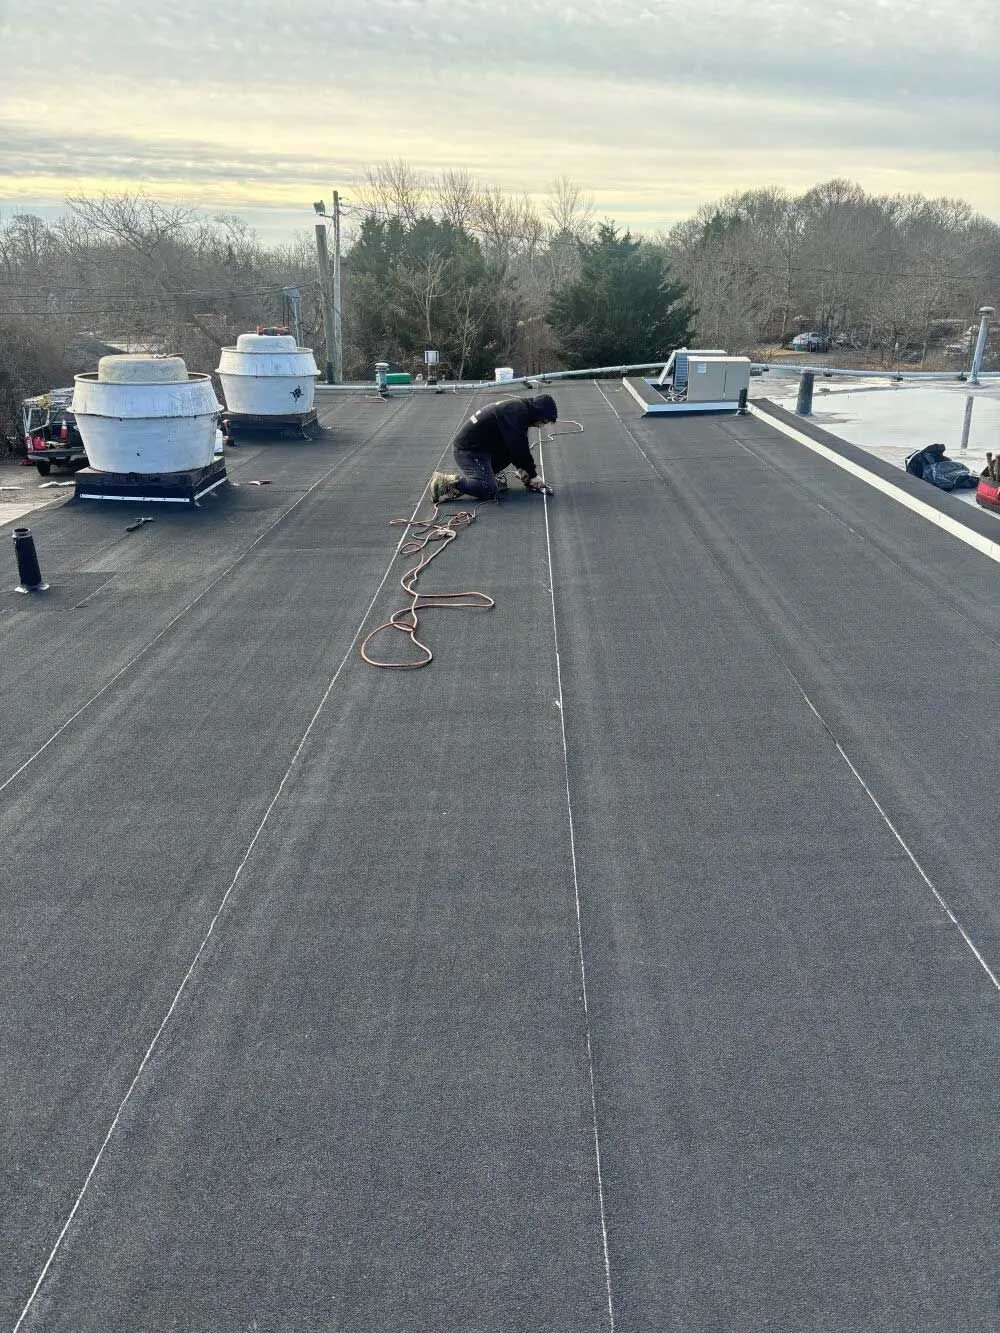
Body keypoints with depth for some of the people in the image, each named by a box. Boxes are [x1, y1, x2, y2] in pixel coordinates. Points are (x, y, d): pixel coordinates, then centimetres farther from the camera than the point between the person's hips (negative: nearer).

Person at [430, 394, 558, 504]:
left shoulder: (518, 407, 13)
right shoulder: (516, 412, -18)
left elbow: (519, 446, 21)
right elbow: (518, 448, -19)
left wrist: (521, 468, 11)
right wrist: (533, 475, -9)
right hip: (469, 450, -10)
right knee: (490, 491, -18)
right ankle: (446, 481, -15)